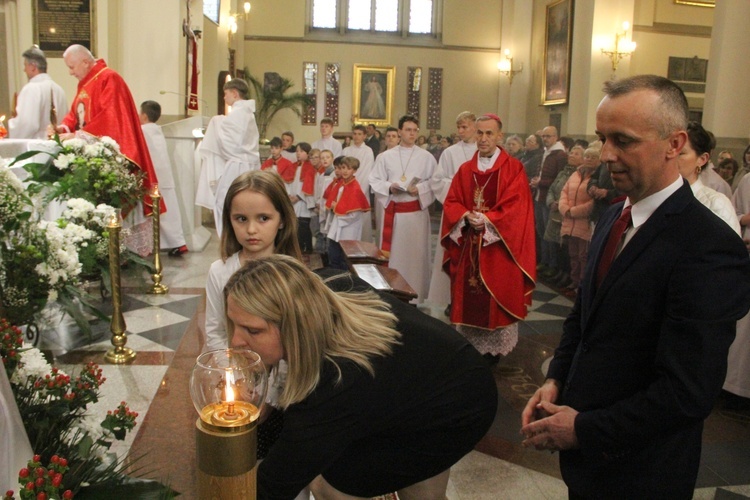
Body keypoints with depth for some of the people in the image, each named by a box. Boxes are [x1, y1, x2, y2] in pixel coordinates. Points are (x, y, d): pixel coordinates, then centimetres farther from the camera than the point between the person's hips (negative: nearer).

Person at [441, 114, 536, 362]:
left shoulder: (513, 168, -3)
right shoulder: (465, 169, 10)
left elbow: (518, 206, -11)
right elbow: (451, 203, 7)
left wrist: (487, 219, -19)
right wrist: (466, 216, -14)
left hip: (499, 244, -4)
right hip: (469, 243, 4)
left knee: (497, 296, 2)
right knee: (469, 296, 8)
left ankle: (496, 348, 13)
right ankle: (470, 345, 19)